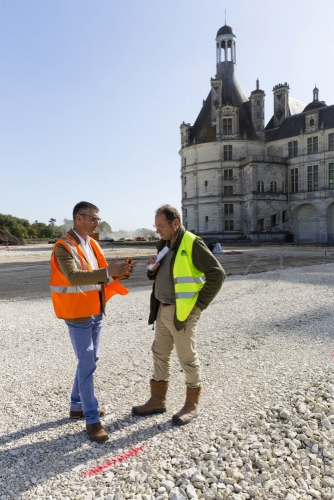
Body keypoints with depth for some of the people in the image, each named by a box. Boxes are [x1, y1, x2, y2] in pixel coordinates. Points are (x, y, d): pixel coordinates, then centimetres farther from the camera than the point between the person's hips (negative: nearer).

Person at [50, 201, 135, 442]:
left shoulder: (92, 244, 9)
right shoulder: (64, 246, -16)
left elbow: (102, 275, 9)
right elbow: (74, 277, -32)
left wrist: (120, 272, -10)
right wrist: (108, 271, -39)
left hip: (96, 312, 8)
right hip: (78, 314, -8)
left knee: (90, 361, 18)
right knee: (87, 365, -2)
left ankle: (77, 406, 36)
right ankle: (92, 419, 11)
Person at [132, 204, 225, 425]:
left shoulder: (192, 244, -16)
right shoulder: (164, 244, 10)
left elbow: (217, 273, -19)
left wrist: (200, 304, -15)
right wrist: (153, 269, -4)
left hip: (182, 312, -8)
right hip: (162, 309, 9)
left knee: (188, 358, 6)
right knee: (160, 354, 16)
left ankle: (192, 404, 25)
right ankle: (158, 400, 32)